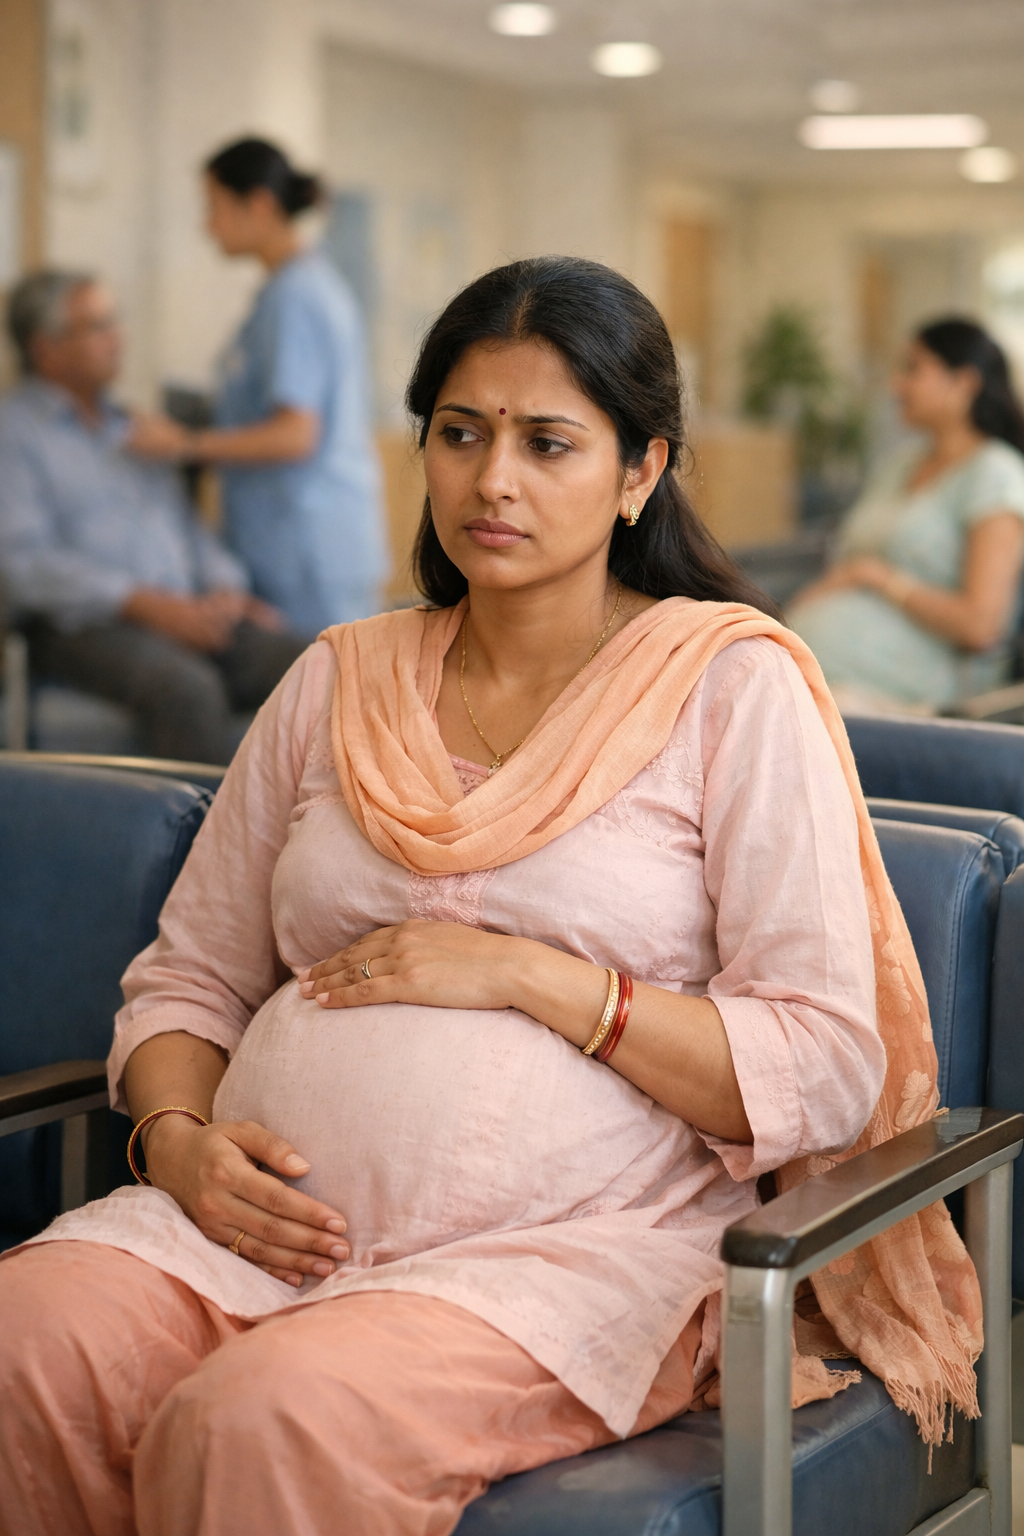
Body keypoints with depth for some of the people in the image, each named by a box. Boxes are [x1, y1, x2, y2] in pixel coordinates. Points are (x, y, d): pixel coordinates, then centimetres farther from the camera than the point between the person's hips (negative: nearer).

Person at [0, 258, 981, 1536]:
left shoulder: (734, 687, 2)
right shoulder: (339, 681, 17)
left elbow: (831, 1071, -5)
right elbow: (186, 978, 20)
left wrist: (530, 975, -11)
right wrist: (178, 1137, -2)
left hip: (574, 1245, -4)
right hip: (276, 1224, 4)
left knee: (268, 1419, -34)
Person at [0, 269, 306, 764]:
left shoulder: (128, 427, 26)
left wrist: (225, 590, 3)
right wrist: (146, 604, -17)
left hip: (188, 616, 6)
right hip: (84, 627, -6)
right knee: (187, 687, -37)